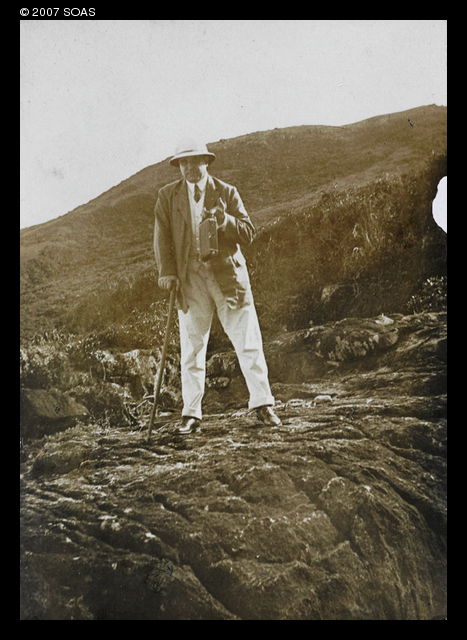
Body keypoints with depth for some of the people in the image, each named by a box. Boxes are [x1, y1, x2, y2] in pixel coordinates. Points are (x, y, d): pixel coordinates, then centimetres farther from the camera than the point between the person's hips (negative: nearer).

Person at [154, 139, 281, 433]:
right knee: (191, 349, 4)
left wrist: (225, 220, -17)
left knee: (249, 343, 0)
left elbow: (249, 233, 2)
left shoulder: (227, 192, 7)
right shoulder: (168, 196, 10)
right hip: (190, 277, 1)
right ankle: (191, 413, 15)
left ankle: (263, 404, 12)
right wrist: (167, 271, -8)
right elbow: (162, 236, 6)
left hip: (228, 274, 0)